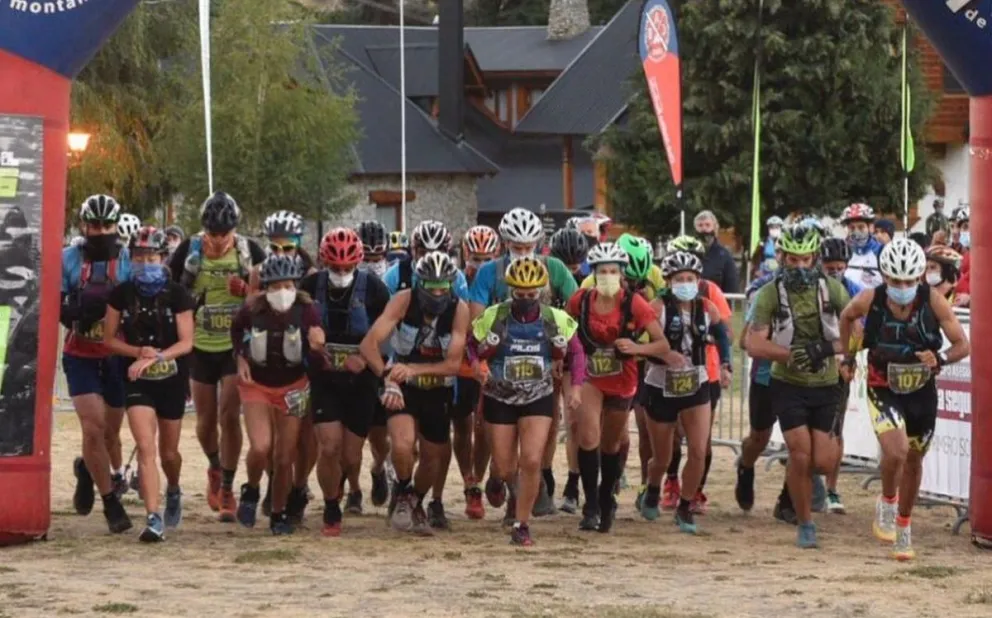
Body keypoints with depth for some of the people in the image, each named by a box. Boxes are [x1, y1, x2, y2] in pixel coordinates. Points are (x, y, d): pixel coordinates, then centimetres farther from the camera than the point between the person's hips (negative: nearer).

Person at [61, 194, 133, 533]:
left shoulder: (128, 259, -3)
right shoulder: (68, 259, -3)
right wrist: (75, 311, -22)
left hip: (116, 356, 1)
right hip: (81, 356, -1)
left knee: (110, 432, 11)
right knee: (93, 426, -15)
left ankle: (87, 468, 45)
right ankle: (111, 503, -3)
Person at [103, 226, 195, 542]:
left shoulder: (177, 295, -8)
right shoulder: (121, 294, -3)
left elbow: (186, 343, -11)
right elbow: (109, 339, 1)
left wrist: (155, 357, -26)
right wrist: (138, 351, -16)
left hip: (172, 378, 0)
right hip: (137, 380, 0)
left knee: (168, 451, 13)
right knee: (145, 447, -15)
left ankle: (173, 492, 46)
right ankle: (153, 519, -19)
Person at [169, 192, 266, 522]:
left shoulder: (249, 250, -7)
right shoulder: (189, 250, -7)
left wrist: (248, 290, -19)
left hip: (236, 346, -2)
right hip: (201, 347, 2)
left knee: (229, 415, -11)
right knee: (206, 420, 9)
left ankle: (227, 490, -3)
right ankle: (215, 469, 39)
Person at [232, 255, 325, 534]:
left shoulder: (306, 310, -20)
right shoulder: (252, 310, -20)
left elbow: (317, 363, -16)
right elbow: (236, 330, 7)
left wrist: (317, 348, -37)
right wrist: (240, 359, -3)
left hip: (292, 388, 1)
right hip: (256, 385, -1)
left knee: (284, 459, 4)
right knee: (260, 448, -20)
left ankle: (279, 515, 24)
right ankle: (251, 491, 11)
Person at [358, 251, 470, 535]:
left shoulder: (459, 310, -18)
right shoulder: (403, 301, -22)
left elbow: (453, 364, -21)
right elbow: (368, 344, -29)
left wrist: (412, 369, -36)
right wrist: (387, 376, -45)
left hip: (438, 391, 2)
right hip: (403, 388, -2)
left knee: (432, 459, 14)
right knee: (403, 445, -26)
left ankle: (415, 504, 44)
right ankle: (402, 492, 4)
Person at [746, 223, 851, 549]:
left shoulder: (832, 289, -3)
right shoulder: (770, 294, -7)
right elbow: (754, 345, -13)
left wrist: (828, 347, -22)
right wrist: (791, 354, -28)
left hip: (825, 386, 1)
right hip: (788, 384, -1)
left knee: (822, 462, -3)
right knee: (800, 455, -12)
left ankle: (829, 443, 36)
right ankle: (805, 525, 5)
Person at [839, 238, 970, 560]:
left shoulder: (933, 301, -20)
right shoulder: (870, 300, -18)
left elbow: (963, 345, -16)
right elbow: (846, 317, 6)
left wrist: (940, 358, -35)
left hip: (921, 391, 2)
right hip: (883, 390, -2)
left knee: (913, 461, 15)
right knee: (895, 452, -25)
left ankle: (903, 527, 37)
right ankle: (887, 503, 5)